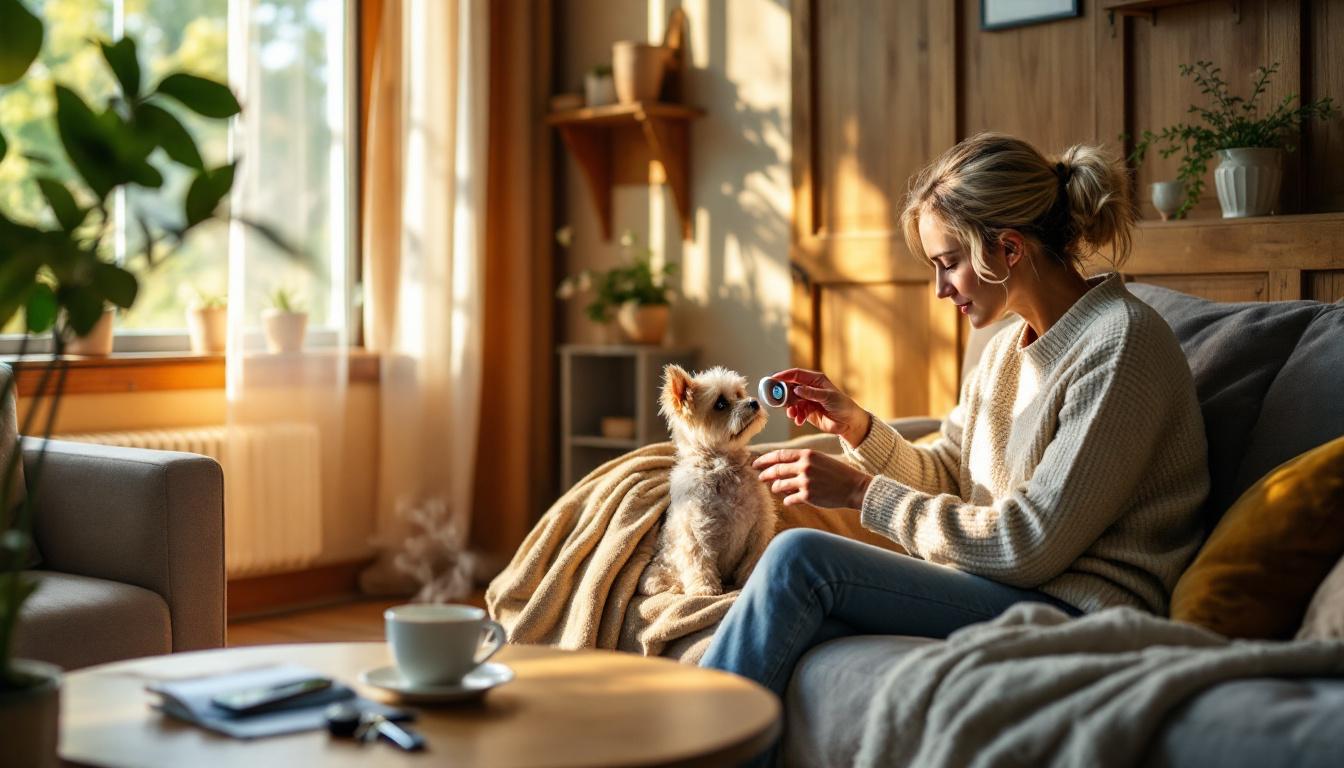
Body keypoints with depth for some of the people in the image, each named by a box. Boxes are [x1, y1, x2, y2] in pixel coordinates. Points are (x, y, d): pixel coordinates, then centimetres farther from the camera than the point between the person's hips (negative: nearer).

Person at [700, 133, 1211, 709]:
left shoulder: (1120, 343, -15)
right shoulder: (1010, 345, 14)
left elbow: (1030, 547, -19)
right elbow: (945, 478, 19)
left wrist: (863, 492, -15)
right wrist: (856, 426, 1)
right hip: (1002, 585, 8)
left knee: (800, 558, -19)